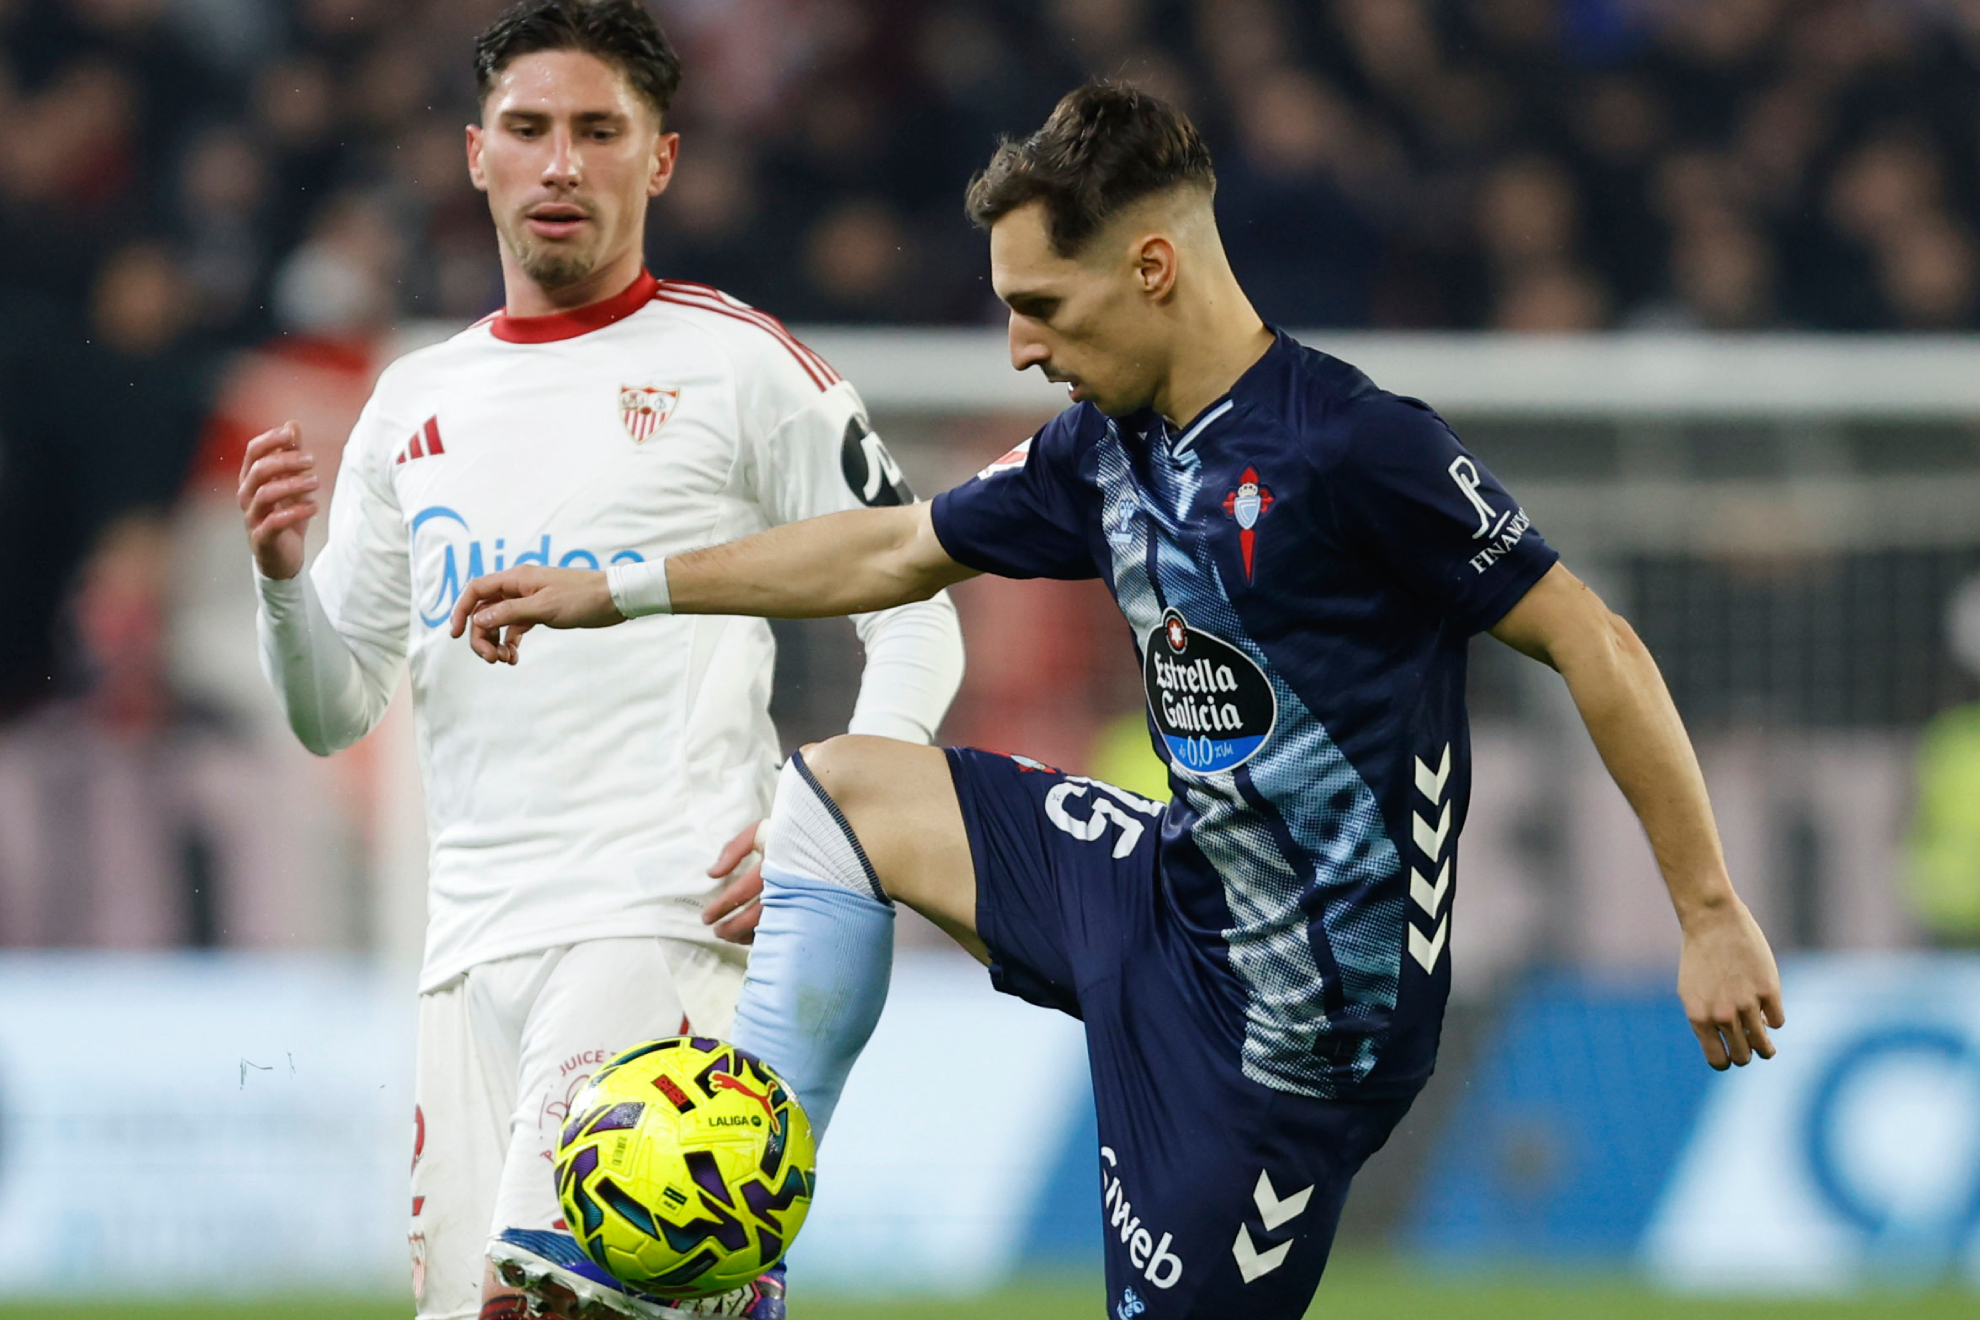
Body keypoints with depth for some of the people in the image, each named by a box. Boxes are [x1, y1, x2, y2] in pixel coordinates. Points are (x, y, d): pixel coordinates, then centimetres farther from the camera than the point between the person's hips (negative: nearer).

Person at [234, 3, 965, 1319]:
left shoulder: (741, 365, 3)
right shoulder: (415, 406, 18)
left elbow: (915, 622, 1)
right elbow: (335, 711, 19)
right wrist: (284, 570, -1)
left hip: (662, 920, -6)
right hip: (472, 941, 6)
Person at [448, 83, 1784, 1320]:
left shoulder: (1350, 447, -22)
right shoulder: (1109, 445, 4)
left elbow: (1595, 646, -19)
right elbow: (898, 554, 20)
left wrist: (1714, 918, -18)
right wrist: (616, 592, 24)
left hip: (1292, 1004, -9)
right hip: (1176, 893, 9)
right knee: (840, 796, 16)